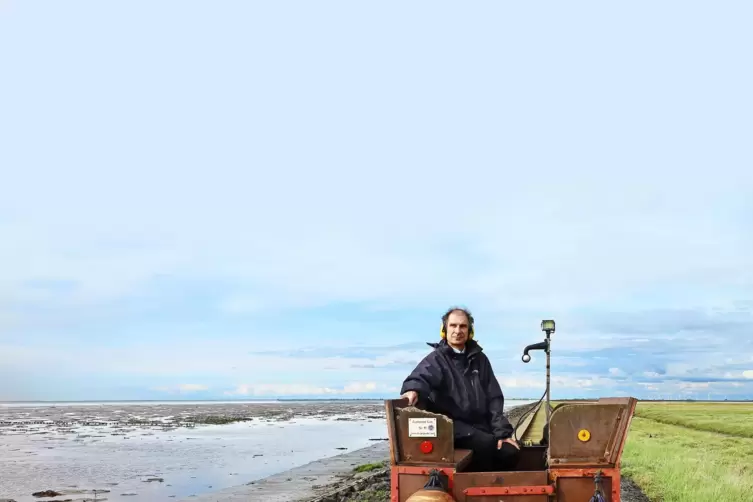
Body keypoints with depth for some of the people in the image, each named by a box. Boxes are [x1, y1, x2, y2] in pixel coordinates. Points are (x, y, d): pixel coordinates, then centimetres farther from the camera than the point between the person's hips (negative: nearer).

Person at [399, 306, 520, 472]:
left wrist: (502, 432, 1)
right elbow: (421, 377, -23)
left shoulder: (479, 359, 15)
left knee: (510, 452, -16)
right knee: (486, 444, -29)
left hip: (480, 425, 5)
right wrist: (413, 390, -49)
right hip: (452, 425, -5)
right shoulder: (436, 359, 0)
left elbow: (494, 398, 13)